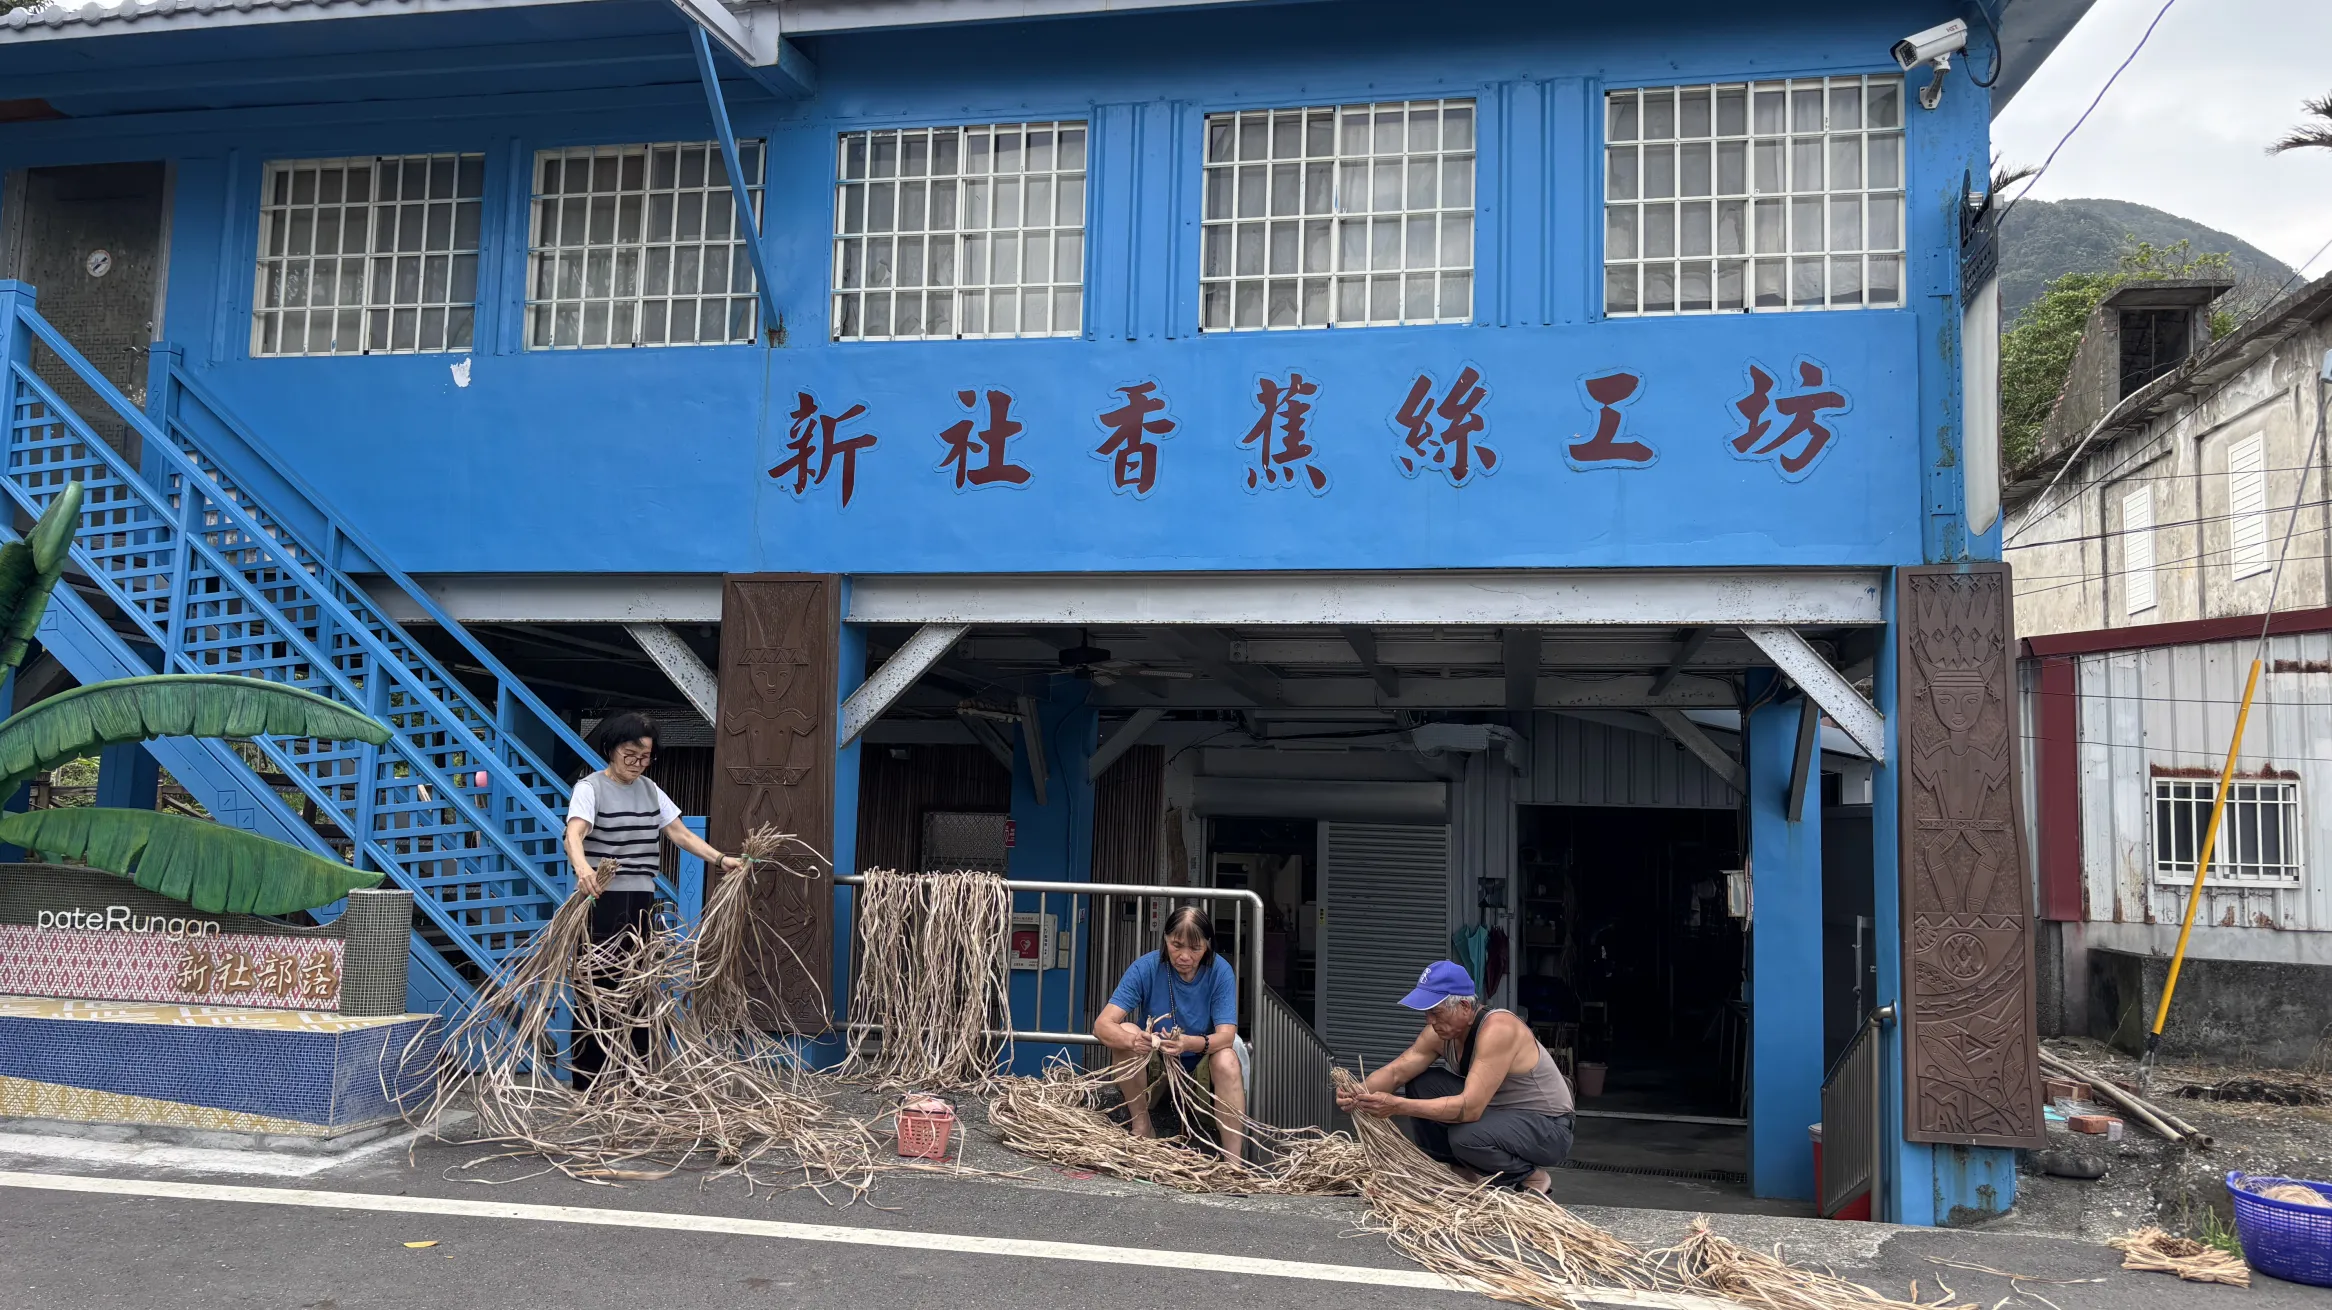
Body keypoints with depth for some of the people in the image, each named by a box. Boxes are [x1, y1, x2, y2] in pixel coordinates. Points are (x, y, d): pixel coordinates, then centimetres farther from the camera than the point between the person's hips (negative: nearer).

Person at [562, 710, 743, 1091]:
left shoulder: (651, 790, 11)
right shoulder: (591, 788, -8)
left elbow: (682, 834, 10)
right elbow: (573, 834, -25)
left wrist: (720, 860, -3)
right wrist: (582, 868, -46)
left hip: (640, 904, 6)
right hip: (600, 903, -6)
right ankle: (586, 1084, 6)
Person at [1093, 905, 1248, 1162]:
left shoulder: (1220, 972, -17)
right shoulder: (1145, 968, -18)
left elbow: (1226, 1035, -26)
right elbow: (1102, 1025, -25)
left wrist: (1189, 1043, -49)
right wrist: (1132, 1040, -49)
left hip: (1202, 1066, -1)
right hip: (1154, 1064, 1)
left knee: (1226, 1059, -33)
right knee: (1126, 1032, -28)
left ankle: (1234, 1161, -32)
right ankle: (1142, 1125, -12)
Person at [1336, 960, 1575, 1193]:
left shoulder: (1497, 1029, -30)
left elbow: (1469, 1108, -36)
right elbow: (1396, 1072, -7)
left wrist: (1398, 1105, -40)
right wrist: (1360, 1092, -29)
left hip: (1547, 1127, -8)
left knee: (1465, 1136, -33)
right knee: (1420, 1084, -5)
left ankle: (1529, 1178, -4)